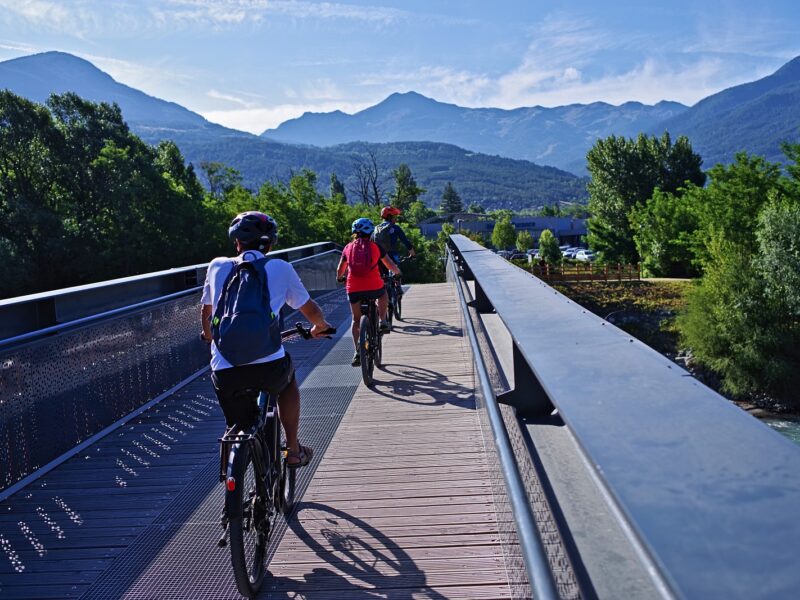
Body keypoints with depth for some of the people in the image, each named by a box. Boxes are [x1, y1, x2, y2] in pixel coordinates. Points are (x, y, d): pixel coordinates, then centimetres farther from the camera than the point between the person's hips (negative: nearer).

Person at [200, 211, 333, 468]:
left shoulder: (218, 266, 12)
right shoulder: (280, 268, 7)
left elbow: (205, 310, 28)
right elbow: (311, 310, 17)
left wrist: (207, 334, 49)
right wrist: (320, 326, 40)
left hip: (224, 373, 1)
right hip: (267, 367, -1)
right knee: (288, 378, 33)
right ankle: (293, 450, 33)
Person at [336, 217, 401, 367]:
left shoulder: (348, 248, 13)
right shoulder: (375, 246, 8)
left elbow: (340, 271, 19)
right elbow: (391, 266, 13)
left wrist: (339, 278, 42)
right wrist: (397, 272, 34)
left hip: (353, 289, 1)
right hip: (374, 287, -1)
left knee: (356, 320, 17)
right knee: (383, 294, 35)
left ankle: (357, 352, 7)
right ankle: (383, 322, 19)